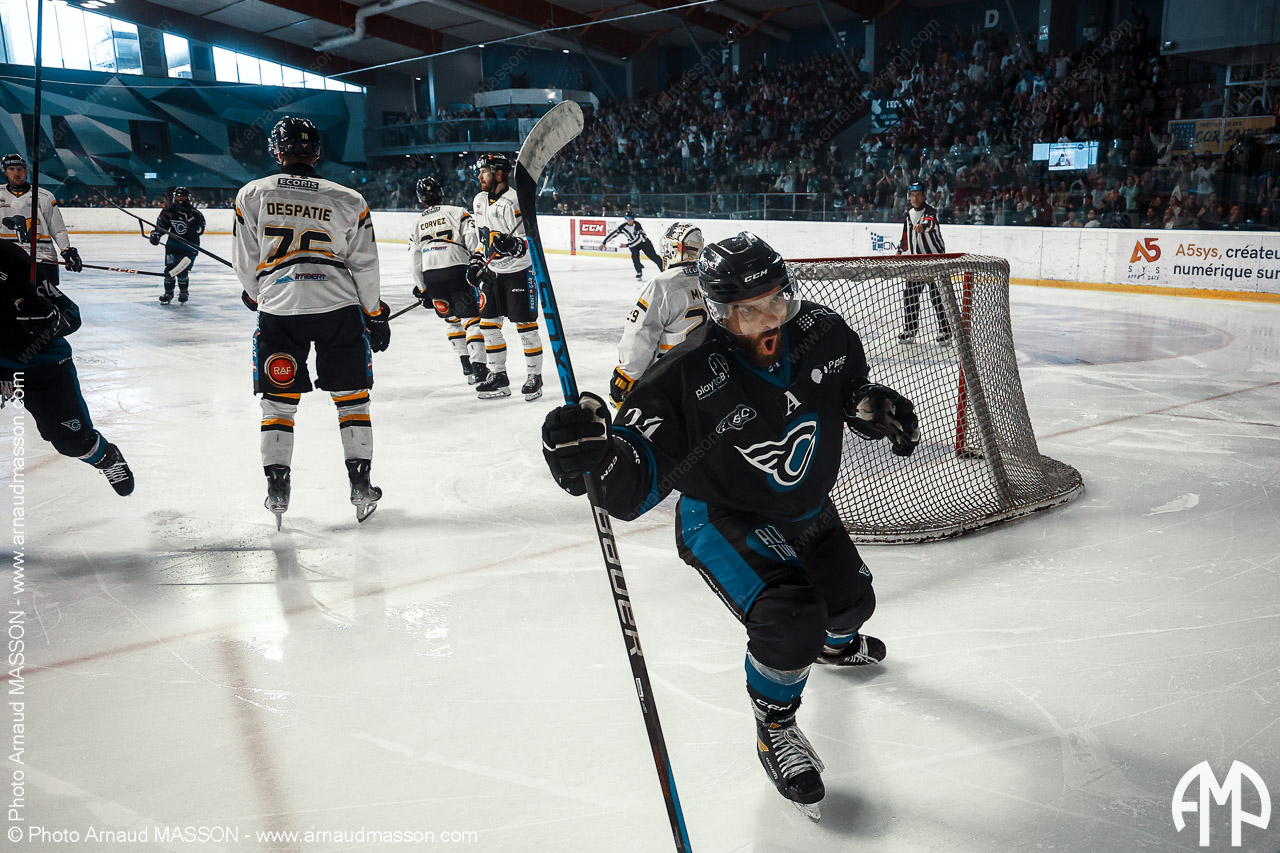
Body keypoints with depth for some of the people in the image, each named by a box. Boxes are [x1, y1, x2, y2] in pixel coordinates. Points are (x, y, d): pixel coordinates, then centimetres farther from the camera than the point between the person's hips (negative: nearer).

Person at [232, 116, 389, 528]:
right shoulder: (348, 200, 4)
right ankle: (360, 485, 11)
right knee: (351, 396, 10)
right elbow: (364, 265, 5)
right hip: (340, 308, 0)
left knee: (278, 400, 11)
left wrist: (255, 295, 28)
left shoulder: (251, 195, 4)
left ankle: (277, 489, 9)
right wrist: (375, 315, 15)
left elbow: (244, 263, 8)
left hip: (278, 310, 0)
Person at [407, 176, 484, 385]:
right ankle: (478, 368, -14)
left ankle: (466, 365, 15)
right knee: (471, 319, -2)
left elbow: (414, 262, 18)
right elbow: (473, 240, -7)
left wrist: (422, 290, 24)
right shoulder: (458, 212, 8)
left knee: (452, 320, 19)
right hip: (457, 270, -4)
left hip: (431, 277, 4)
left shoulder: (418, 225, 20)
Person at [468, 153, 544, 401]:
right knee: (488, 324, 7)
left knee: (525, 325, -2)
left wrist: (514, 244, -37)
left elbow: (531, 238, -19)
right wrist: (477, 260, 12)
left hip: (519, 271, -8)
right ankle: (497, 376, 17)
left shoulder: (515, 201, -17)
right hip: (492, 271, 8)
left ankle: (535, 375, 11)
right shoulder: (479, 201, 8)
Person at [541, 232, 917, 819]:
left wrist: (879, 408, -12)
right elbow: (641, 478, -32)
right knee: (789, 618, -26)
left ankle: (837, 643, 64)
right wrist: (597, 454, -52)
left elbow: (854, 389, 8)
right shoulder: (687, 377, -32)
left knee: (852, 599, 24)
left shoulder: (821, 332, -16)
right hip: (724, 521, -6)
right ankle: (774, 728, 5)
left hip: (806, 508, 6)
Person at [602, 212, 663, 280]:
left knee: (653, 256, -3)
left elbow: (638, 238, -32)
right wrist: (603, 242, -19)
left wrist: (627, 245, -35)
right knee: (635, 256, -24)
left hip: (643, 241, -2)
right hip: (633, 243, 2)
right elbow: (613, 233, -15)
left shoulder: (637, 225, -29)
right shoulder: (623, 227, -19)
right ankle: (639, 273, -14)